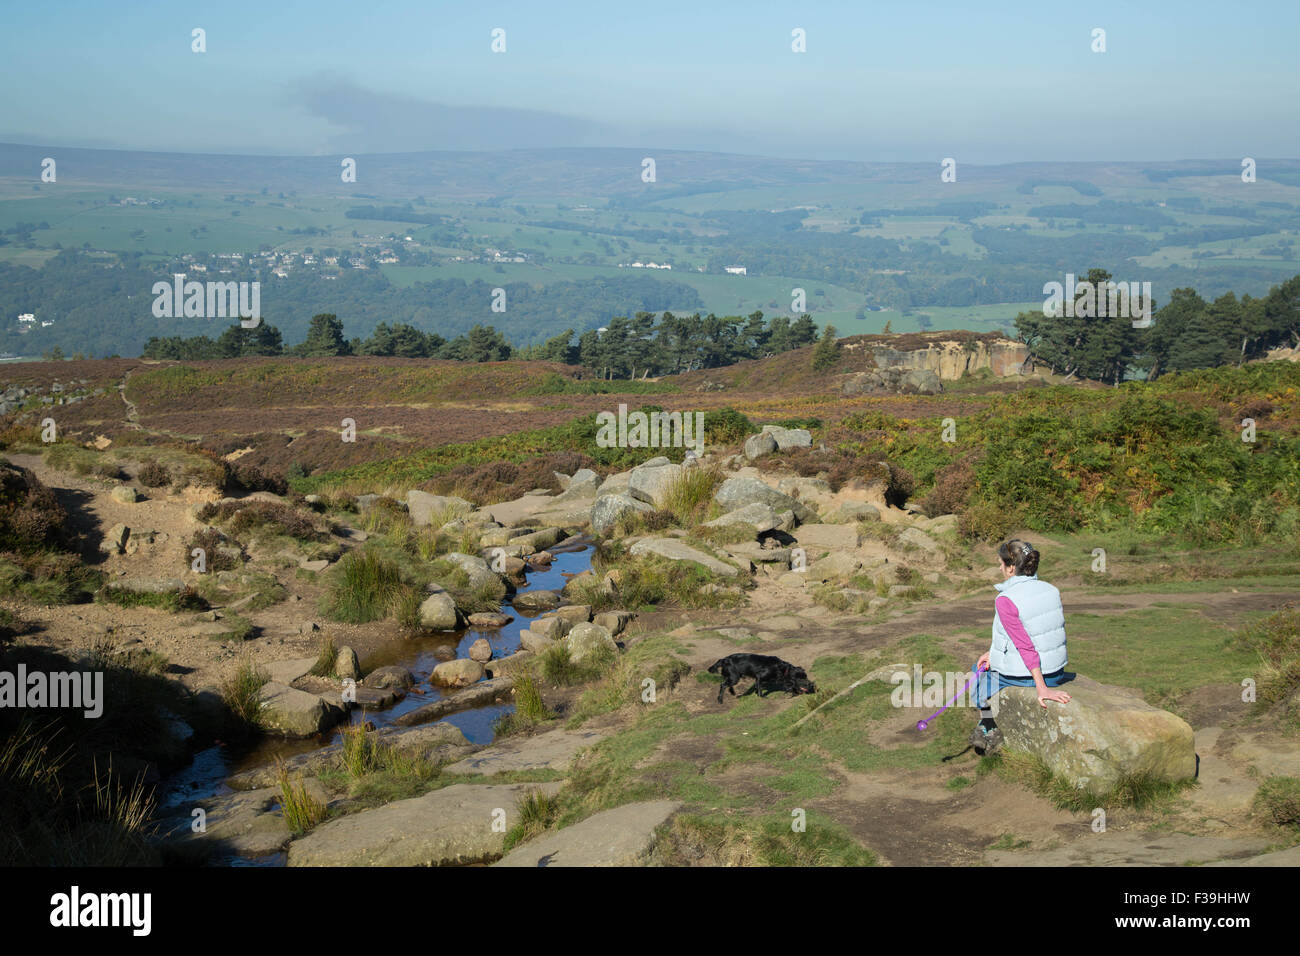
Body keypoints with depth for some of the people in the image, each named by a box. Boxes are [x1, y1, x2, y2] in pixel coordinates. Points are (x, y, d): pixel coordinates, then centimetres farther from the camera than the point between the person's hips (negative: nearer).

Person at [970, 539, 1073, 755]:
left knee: (981, 670, 26)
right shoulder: (1051, 591, 1)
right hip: (1056, 674, 7)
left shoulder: (1006, 601, -21)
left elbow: (1026, 647, -25)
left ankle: (988, 728, 35)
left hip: (1021, 678, -7)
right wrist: (994, 652, 13)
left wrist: (1042, 689, -24)